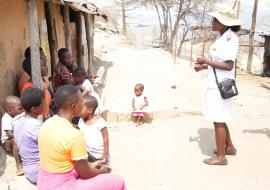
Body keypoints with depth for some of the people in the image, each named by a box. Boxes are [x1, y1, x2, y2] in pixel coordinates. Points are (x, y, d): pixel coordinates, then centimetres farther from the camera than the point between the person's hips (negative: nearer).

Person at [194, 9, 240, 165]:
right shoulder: (223, 37, 11)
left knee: (218, 120, -1)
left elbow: (228, 65, -22)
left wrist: (207, 61, -17)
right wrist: (205, 66, 8)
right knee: (219, 119, 20)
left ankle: (221, 157, 12)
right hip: (216, 84, 10)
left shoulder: (230, 38, -18)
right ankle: (229, 147, 36)